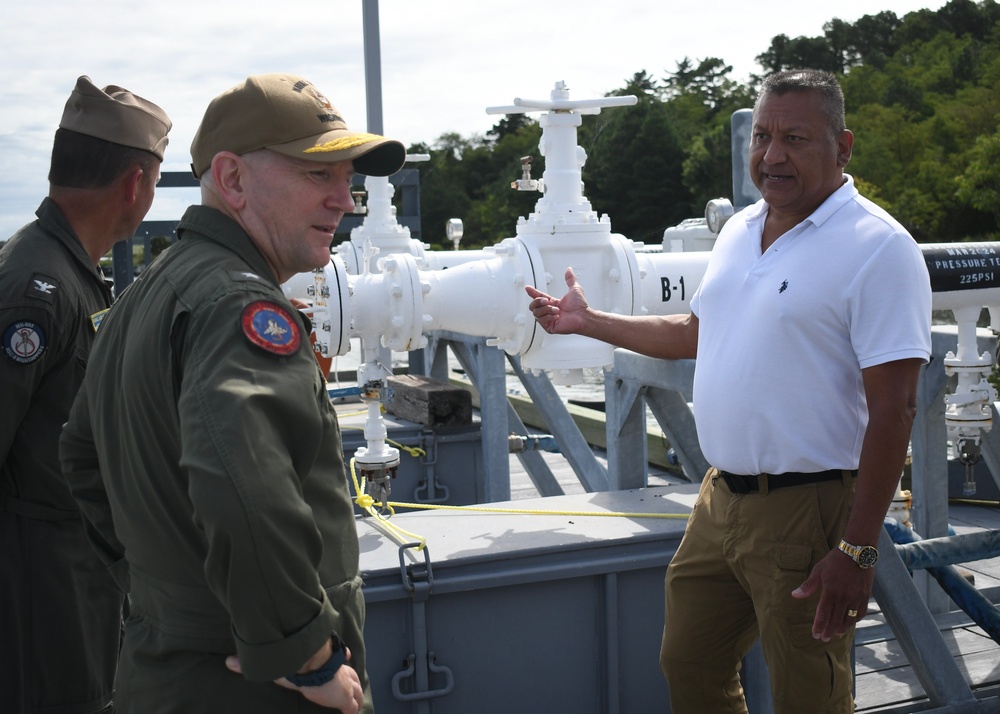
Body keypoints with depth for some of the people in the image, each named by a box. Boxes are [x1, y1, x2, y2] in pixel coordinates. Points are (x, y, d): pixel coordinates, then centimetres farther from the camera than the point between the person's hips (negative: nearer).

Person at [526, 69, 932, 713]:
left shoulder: (878, 248, -14)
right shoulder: (740, 230, 10)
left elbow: (893, 408, -18)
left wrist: (858, 550, -21)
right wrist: (588, 321, 28)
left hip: (806, 511, -7)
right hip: (720, 498, 8)